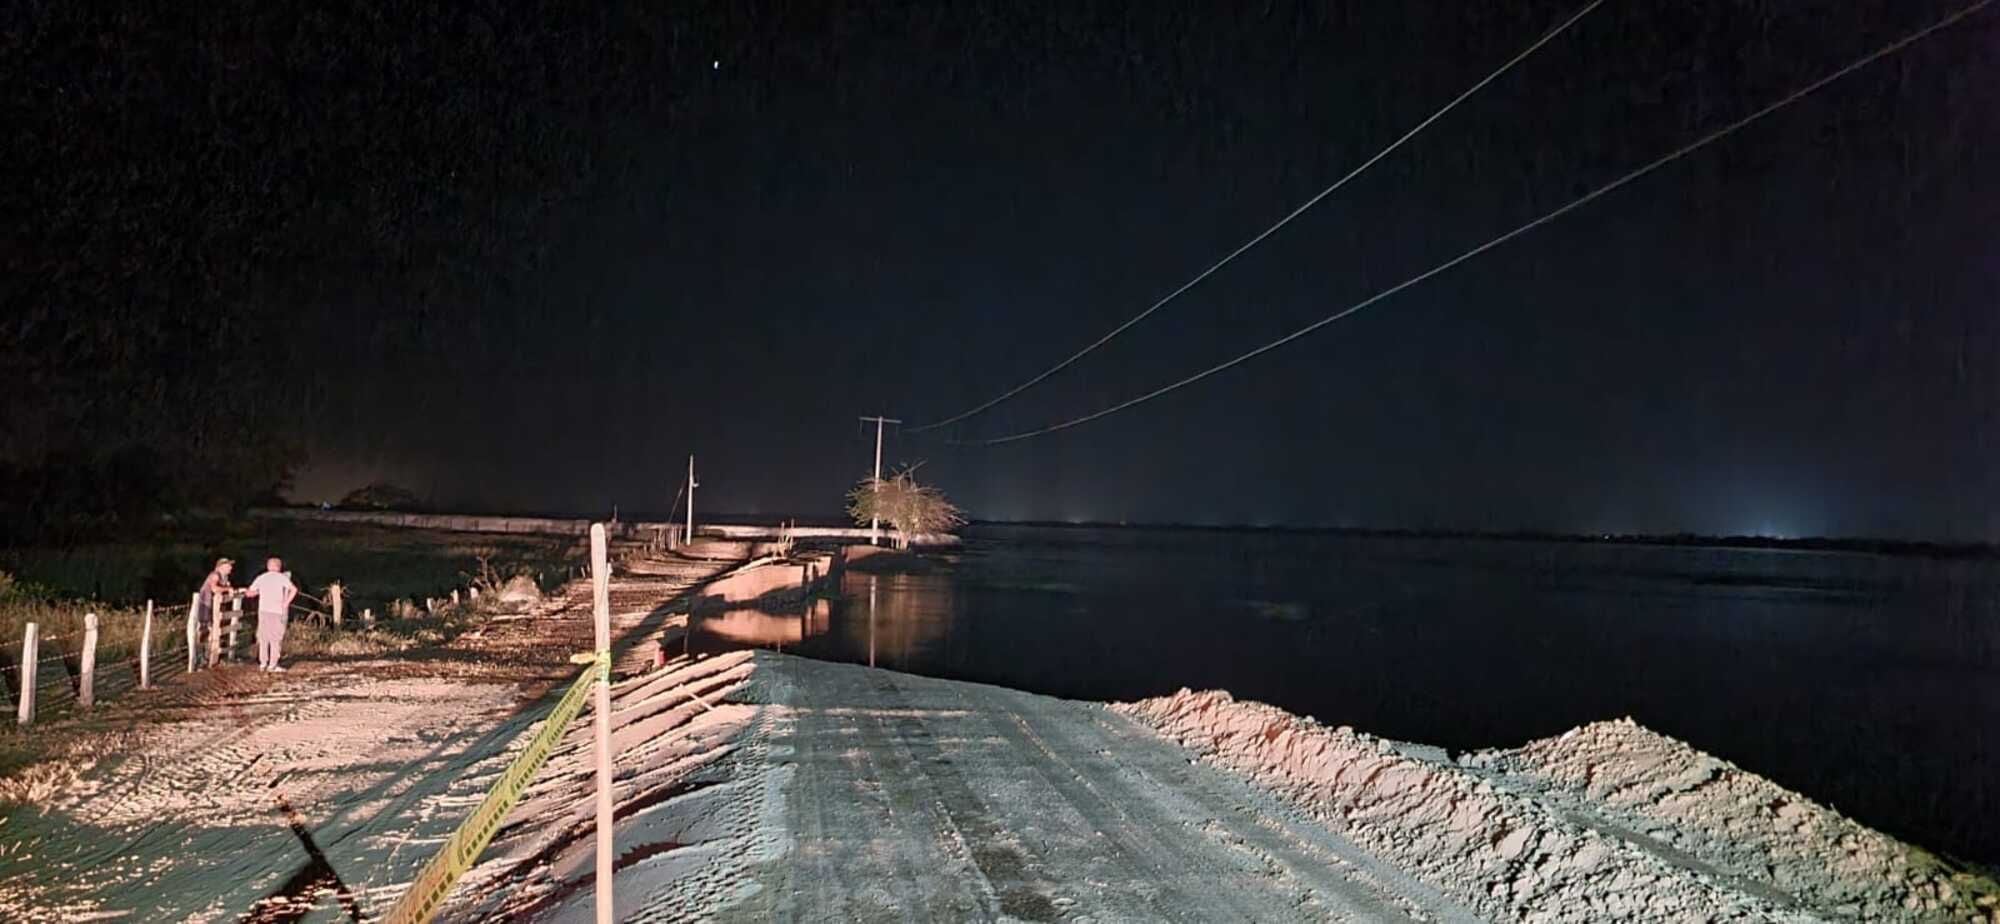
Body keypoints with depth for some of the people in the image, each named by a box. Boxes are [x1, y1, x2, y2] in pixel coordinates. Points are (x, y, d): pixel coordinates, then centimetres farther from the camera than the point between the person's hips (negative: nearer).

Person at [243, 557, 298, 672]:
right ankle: (272, 665, -1)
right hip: (277, 611, -3)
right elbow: (294, 589, -12)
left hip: (263, 610, 3)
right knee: (276, 639, 2)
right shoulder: (282, 577, 1)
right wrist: (286, 602, -4)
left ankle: (263, 663, 14)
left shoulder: (261, 578, 10)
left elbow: (249, 593, 9)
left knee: (263, 638, 13)